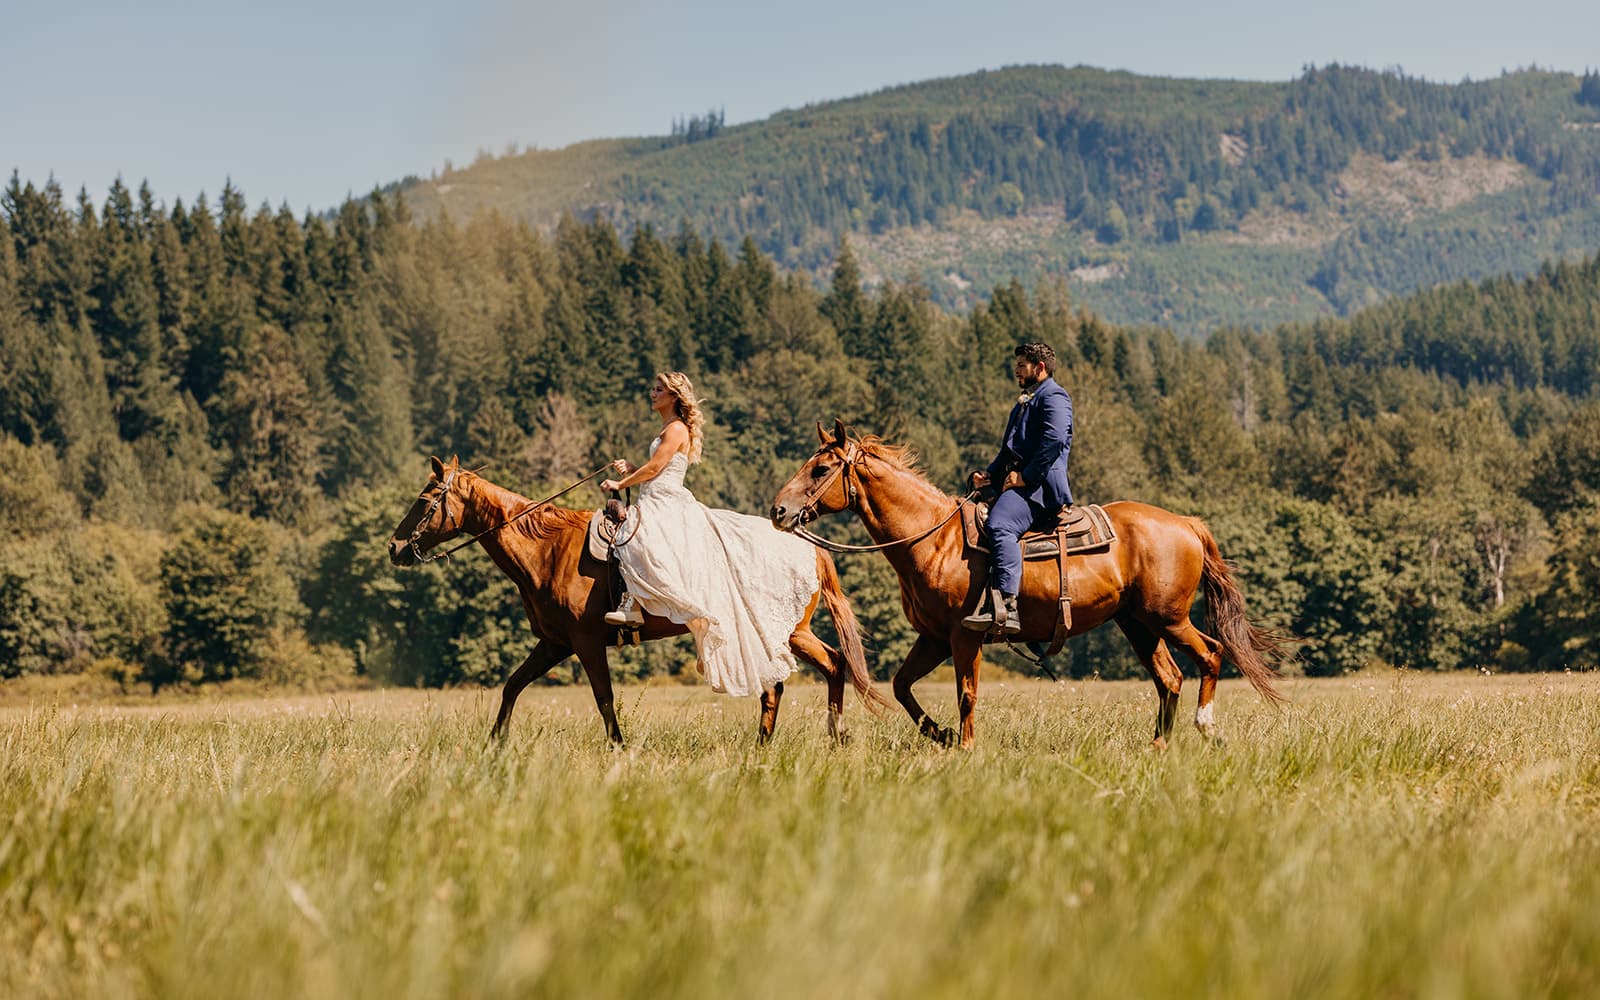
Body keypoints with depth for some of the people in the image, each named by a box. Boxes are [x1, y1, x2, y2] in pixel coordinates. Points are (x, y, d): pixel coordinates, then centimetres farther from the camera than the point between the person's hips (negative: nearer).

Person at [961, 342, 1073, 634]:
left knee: (999, 525, -33)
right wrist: (989, 474, 14)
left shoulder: (1053, 397, -2)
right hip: (1020, 482, 11)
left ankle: (1006, 607, -45)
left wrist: (1025, 476, -20)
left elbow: (1054, 440, -19)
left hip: (1041, 485, -11)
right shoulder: (1025, 402, 31)